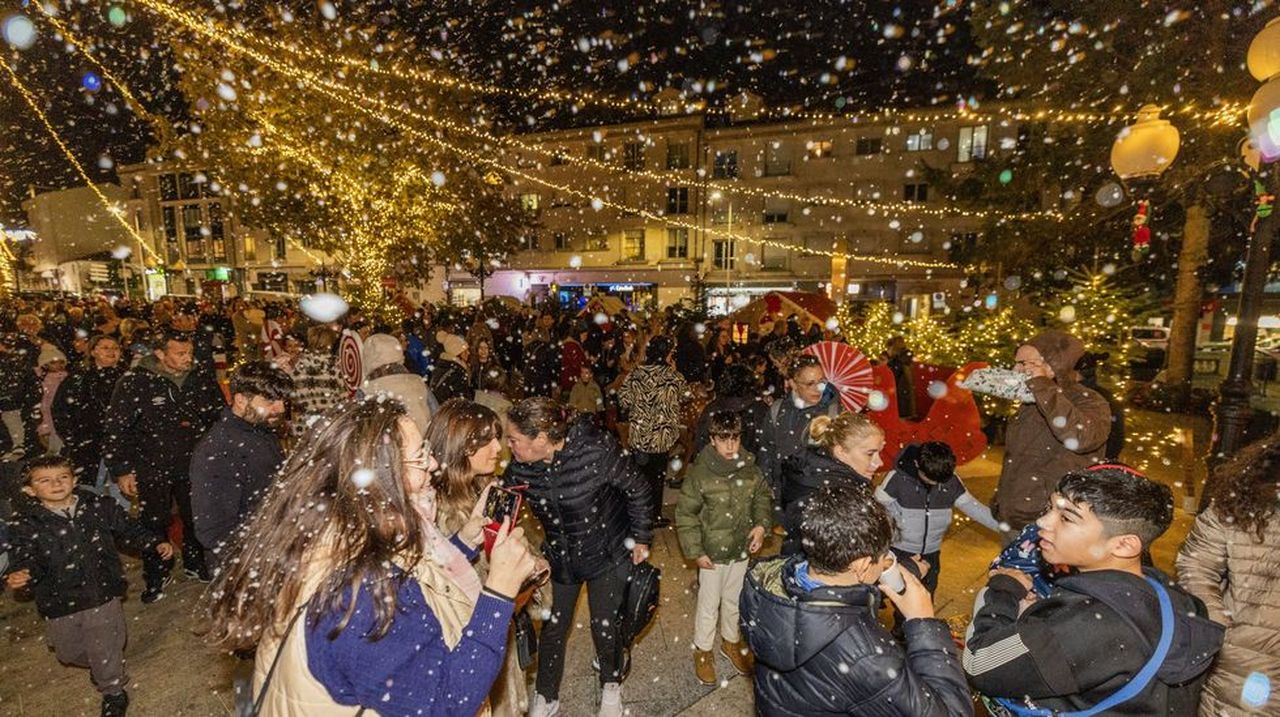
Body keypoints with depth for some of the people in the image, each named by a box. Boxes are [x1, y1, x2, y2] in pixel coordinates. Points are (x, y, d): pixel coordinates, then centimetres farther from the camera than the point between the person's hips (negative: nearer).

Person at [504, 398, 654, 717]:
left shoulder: (597, 451, -31)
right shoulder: (520, 465, -16)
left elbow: (638, 490, -17)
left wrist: (641, 539, -8)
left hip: (607, 556, -3)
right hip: (559, 556, 4)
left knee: (604, 625, 11)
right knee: (553, 627, 14)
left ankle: (611, 687, 43)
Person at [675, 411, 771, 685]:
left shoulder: (750, 468, -10)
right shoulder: (699, 472, -21)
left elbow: (764, 497, 8)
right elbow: (685, 514, -14)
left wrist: (761, 524, -6)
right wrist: (695, 552, -14)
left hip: (742, 549, 4)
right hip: (712, 552, -4)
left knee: (734, 600, 24)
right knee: (709, 604, 13)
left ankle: (731, 641, 48)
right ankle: (703, 650, 36)